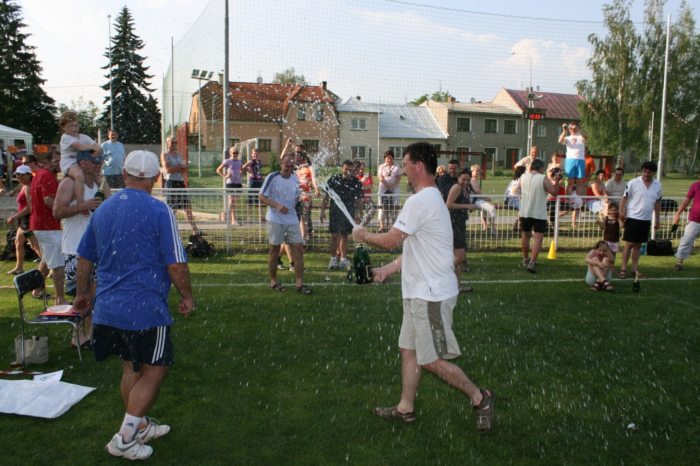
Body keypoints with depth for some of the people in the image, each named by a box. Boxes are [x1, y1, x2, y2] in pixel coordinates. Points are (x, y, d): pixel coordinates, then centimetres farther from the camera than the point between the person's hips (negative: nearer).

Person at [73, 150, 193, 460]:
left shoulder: (103, 209, 7)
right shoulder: (158, 211, -13)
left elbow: (84, 258, 16)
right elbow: (175, 263, -14)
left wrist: (83, 293, 31)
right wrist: (187, 296, 1)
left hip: (107, 308, 7)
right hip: (145, 310, -7)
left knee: (131, 368, 20)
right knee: (154, 371, 9)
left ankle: (140, 427, 35)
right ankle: (125, 439, 11)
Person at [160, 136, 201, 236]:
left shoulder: (179, 155, 19)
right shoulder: (164, 155, 0)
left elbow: (185, 169, 9)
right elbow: (168, 169, -14)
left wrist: (175, 169, -8)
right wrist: (180, 167, -5)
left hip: (181, 183, 6)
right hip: (171, 183, -6)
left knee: (188, 207, 2)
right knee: (172, 209, -5)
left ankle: (195, 230, 0)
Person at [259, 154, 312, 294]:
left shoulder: (295, 179, 9)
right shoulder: (272, 177, -7)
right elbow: (262, 197, -8)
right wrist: (277, 205, -20)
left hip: (292, 220, 5)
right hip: (275, 220, -4)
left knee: (299, 249, -1)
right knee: (274, 251, 5)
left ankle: (300, 283, 4)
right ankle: (273, 281, 21)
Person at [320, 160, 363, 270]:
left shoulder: (356, 182, 0)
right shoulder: (334, 179, -3)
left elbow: (359, 200, 7)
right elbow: (326, 196, 3)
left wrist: (359, 215, 6)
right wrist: (322, 210, 0)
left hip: (349, 212, 1)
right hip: (335, 211, -1)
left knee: (344, 236, 7)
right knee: (334, 235, -3)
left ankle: (343, 259, 15)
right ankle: (333, 258, 9)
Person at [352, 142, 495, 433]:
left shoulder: (420, 201, -19)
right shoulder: (431, 198, 15)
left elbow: (390, 241, -21)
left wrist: (364, 236, -3)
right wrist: (390, 268, 15)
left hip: (432, 294, -11)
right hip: (420, 292, 11)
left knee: (432, 360, -2)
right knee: (409, 350, 15)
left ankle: (479, 398, 14)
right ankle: (405, 408, 25)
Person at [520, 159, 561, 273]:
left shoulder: (523, 177, 2)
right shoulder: (543, 179, -11)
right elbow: (554, 192, -8)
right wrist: (556, 181, 4)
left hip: (525, 212, 5)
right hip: (539, 214, -5)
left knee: (526, 235, 21)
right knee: (538, 238, -4)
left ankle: (525, 259, 35)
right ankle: (532, 263, -15)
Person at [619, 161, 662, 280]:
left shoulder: (658, 185, 6)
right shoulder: (633, 183, -6)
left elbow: (658, 202, 15)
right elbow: (625, 197, -5)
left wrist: (657, 219, 16)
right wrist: (621, 210, -19)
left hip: (646, 219, 4)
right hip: (633, 217, -4)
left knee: (638, 244, 10)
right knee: (630, 243, -3)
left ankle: (634, 269, 16)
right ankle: (623, 269, 3)